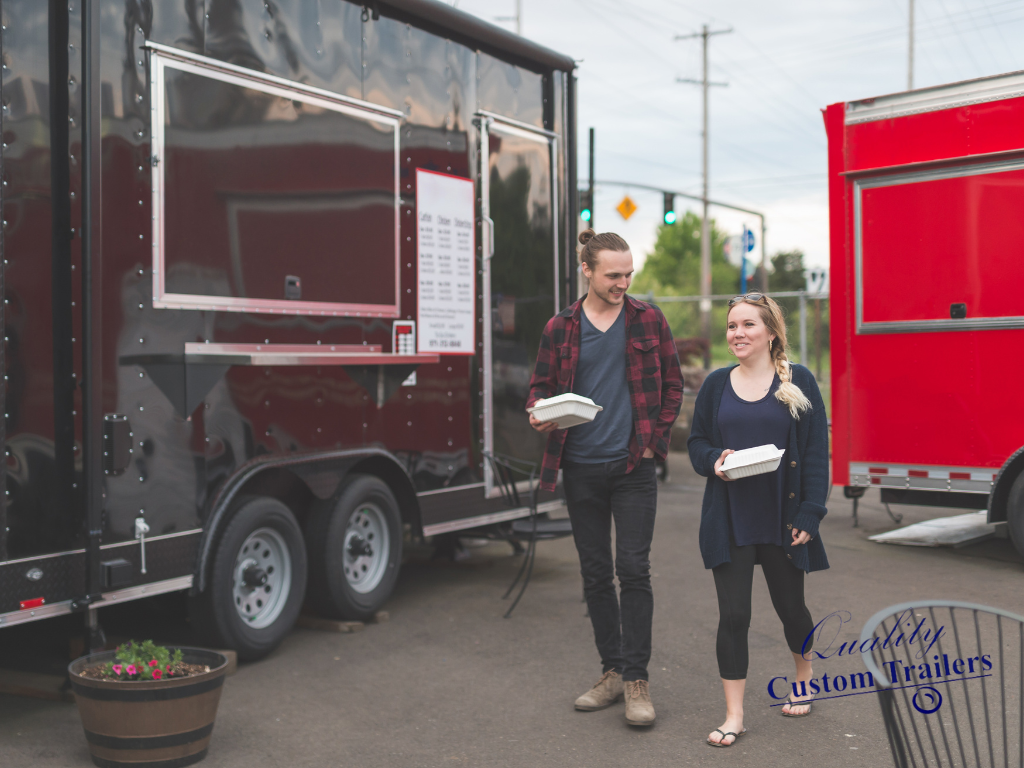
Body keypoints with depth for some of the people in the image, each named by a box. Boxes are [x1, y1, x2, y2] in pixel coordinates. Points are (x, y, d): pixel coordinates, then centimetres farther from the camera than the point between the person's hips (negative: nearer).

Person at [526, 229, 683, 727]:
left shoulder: (648, 321, 2)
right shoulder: (560, 328, 3)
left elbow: (672, 385, 8)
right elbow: (542, 384, 9)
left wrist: (655, 439, -1)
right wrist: (539, 413, -13)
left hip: (633, 466, -2)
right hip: (581, 467, 2)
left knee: (633, 569, -6)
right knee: (595, 573, 9)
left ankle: (636, 679, 4)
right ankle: (612, 670, 22)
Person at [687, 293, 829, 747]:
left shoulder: (798, 382, -1)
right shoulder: (716, 384, 6)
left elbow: (816, 453, -3)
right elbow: (696, 442, 11)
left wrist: (808, 514, -9)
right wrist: (714, 459, -12)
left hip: (783, 516, -1)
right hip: (729, 518, 1)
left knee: (790, 606, 14)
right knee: (733, 615, -1)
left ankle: (804, 676, 44)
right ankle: (734, 716, 9)